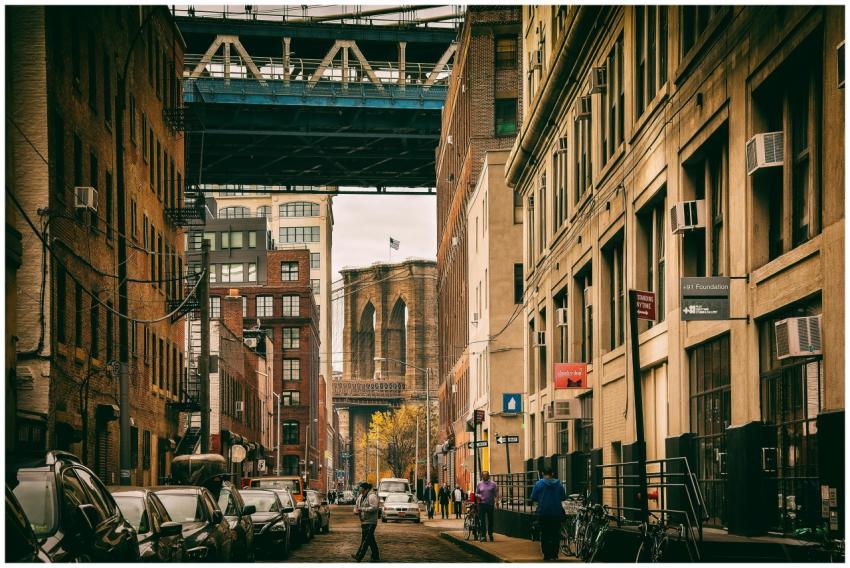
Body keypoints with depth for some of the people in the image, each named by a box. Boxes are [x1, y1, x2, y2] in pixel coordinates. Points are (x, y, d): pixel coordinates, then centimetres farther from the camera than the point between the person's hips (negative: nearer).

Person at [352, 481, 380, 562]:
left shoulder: (372, 496, -13)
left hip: (370, 522, -9)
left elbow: (374, 508, -22)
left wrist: (362, 509, -20)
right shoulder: (360, 496, 15)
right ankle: (376, 557, 17)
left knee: (366, 539, -11)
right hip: (364, 522, 9)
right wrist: (356, 510, -1)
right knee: (371, 540, 12)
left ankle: (359, 556, -14)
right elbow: (356, 505, 23)